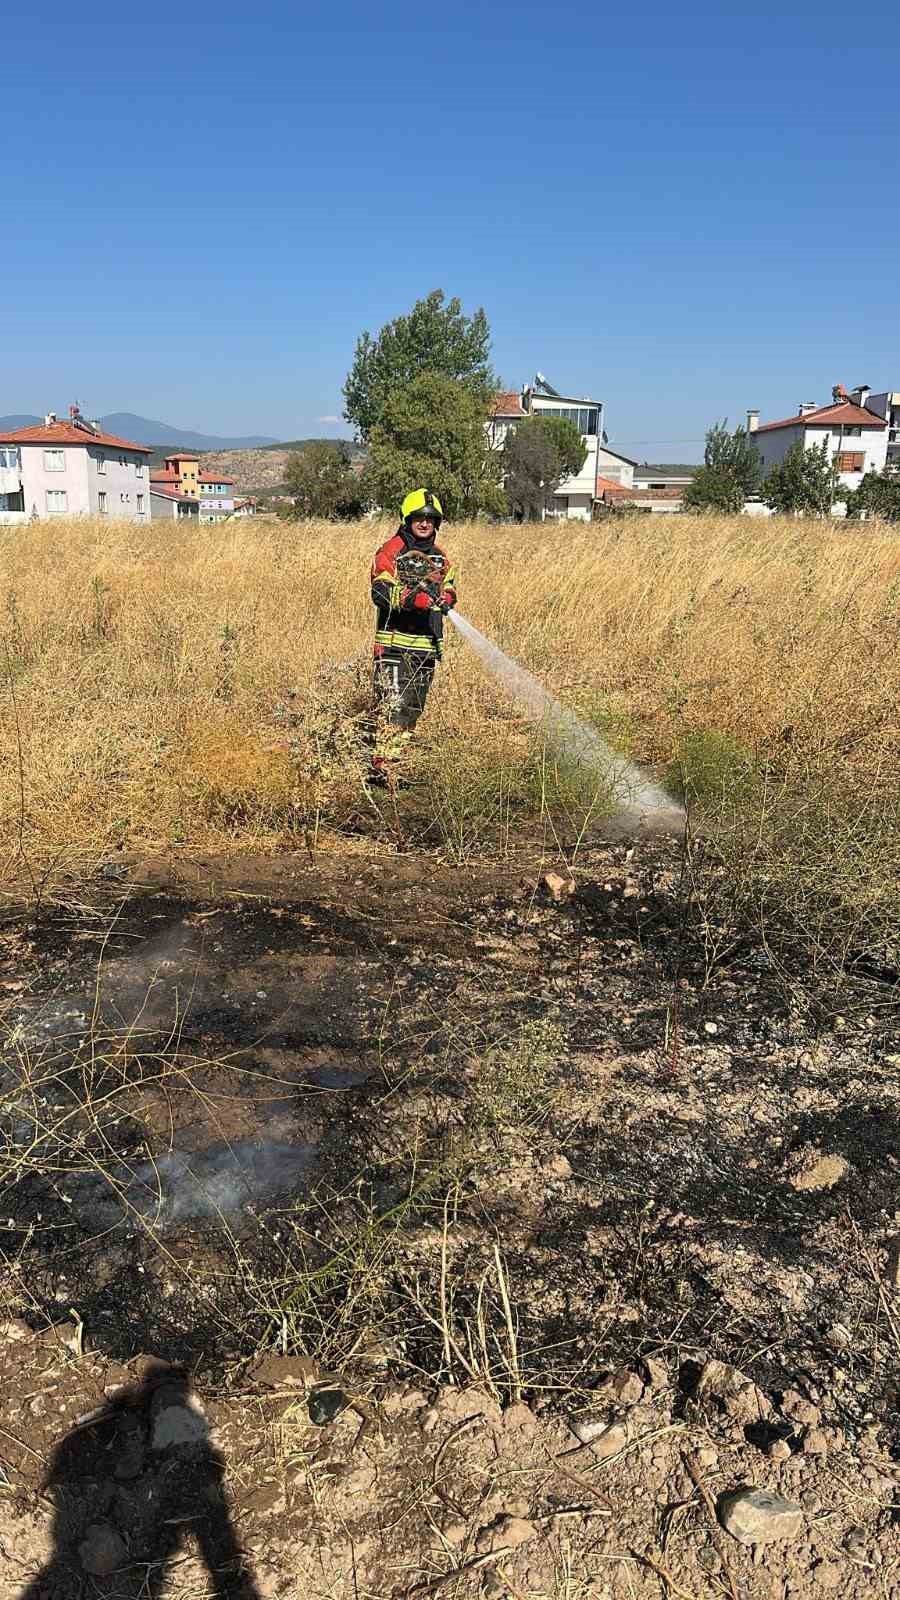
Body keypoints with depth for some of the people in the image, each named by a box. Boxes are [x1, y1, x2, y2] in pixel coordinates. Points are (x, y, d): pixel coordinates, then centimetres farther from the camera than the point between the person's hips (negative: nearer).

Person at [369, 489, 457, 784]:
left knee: (412, 709, 12)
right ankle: (382, 768, -15)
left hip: (427, 643, 7)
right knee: (393, 705, -15)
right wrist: (414, 598, -31)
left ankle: (393, 763, 23)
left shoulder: (439, 556, 18)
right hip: (395, 641, -7)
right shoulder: (391, 551, -4)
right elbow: (380, 590, -16)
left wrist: (445, 599, -9)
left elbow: (449, 588, 16)